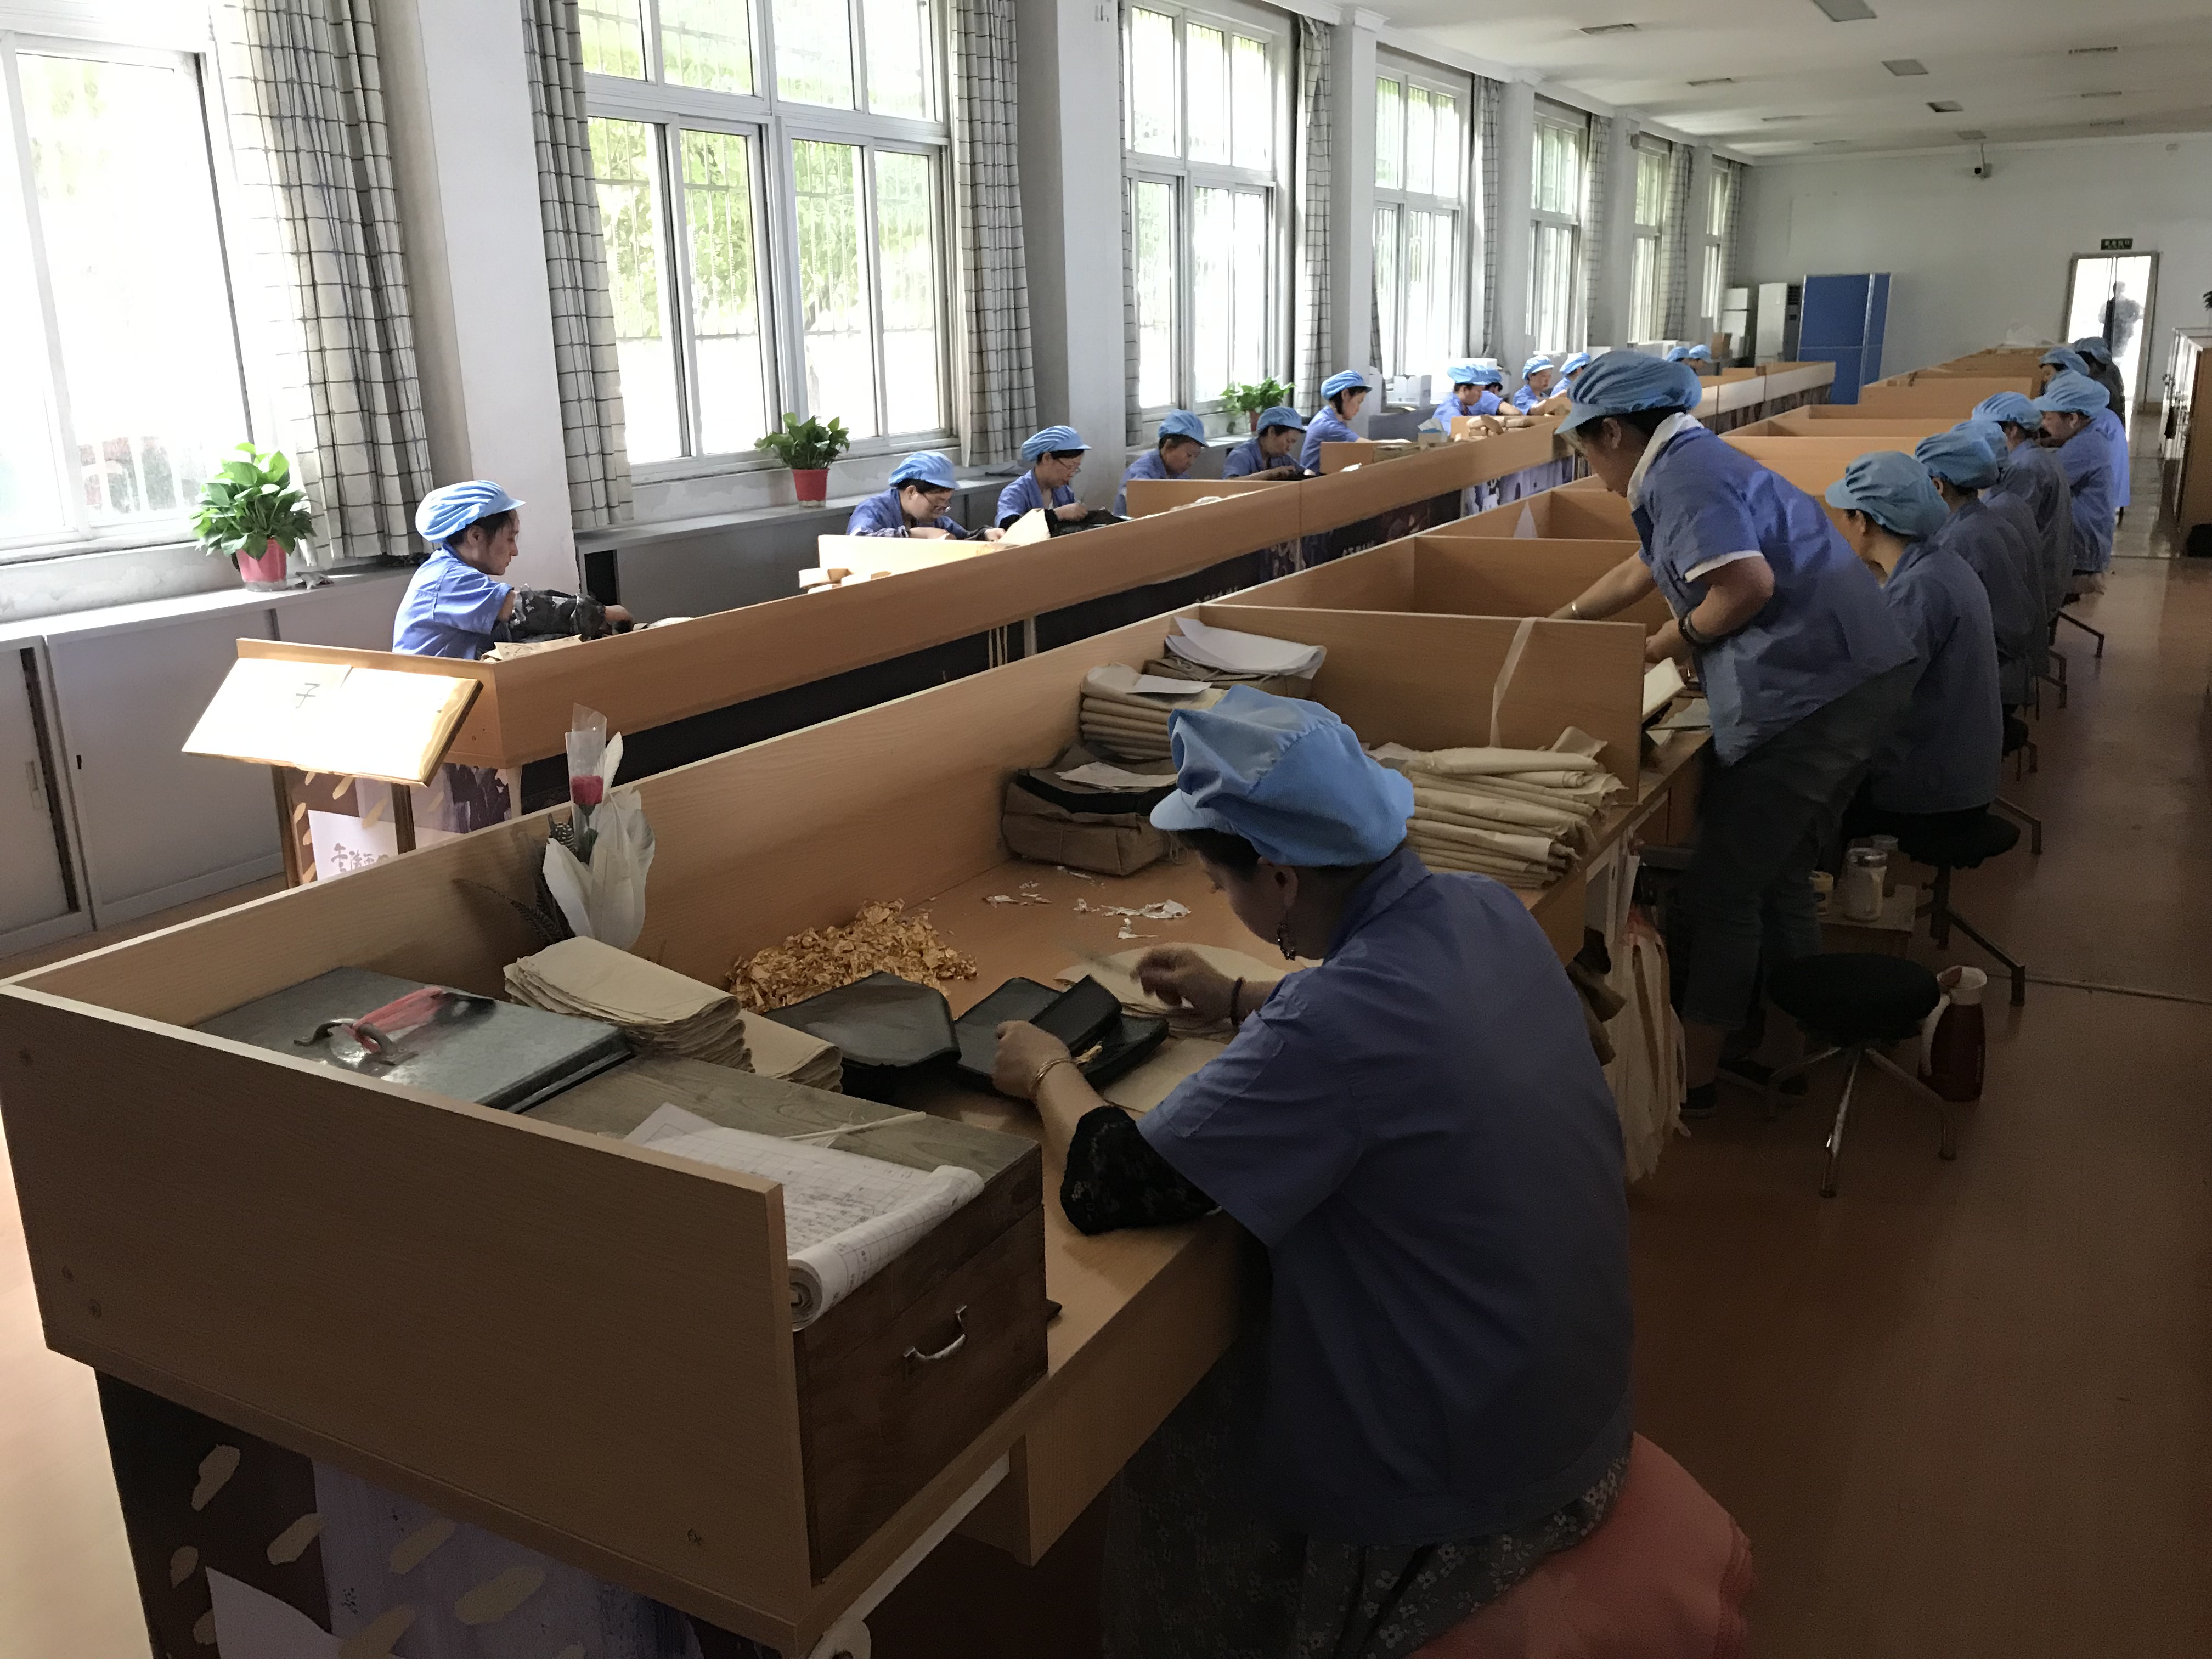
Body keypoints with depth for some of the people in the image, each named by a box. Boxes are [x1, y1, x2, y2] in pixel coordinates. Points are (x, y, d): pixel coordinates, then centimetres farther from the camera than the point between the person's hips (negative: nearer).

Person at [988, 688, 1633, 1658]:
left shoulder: (1333, 1027, -32)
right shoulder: (1487, 912, -7)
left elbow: (1107, 1187, -24)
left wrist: (1049, 1073, -6)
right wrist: (1240, 1004, 16)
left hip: (1470, 1479, -7)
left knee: (1149, 1453, 14)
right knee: (1212, 1359, 24)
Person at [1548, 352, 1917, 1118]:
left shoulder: (1683, 473, -10)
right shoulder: (1699, 462, 22)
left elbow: (1750, 584, -23)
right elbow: (1637, 572, 36)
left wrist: (1672, 640, -7)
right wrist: (1560, 621, 46)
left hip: (1809, 693, -10)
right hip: (1862, 680, 10)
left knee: (1723, 887, -2)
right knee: (1780, 875, 20)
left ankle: (1692, 1077, 6)